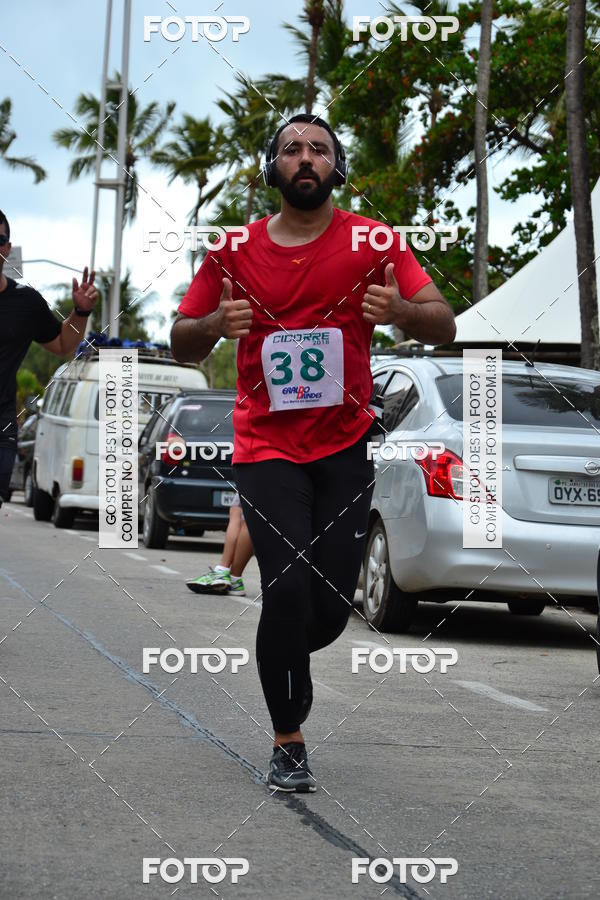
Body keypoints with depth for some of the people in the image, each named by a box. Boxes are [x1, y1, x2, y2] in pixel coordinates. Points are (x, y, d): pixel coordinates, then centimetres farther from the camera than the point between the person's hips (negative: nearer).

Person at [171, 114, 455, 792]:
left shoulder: (373, 243, 1)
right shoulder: (235, 251, 2)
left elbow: (444, 327, -1)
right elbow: (182, 344, 9)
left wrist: (400, 312, -23)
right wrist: (215, 324, -13)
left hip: (346, 448, 1)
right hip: (266, 448, -1)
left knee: (331, 606, 0)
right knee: (289, 588, -17)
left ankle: (281, 661, 36)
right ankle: (288, 742, -1)